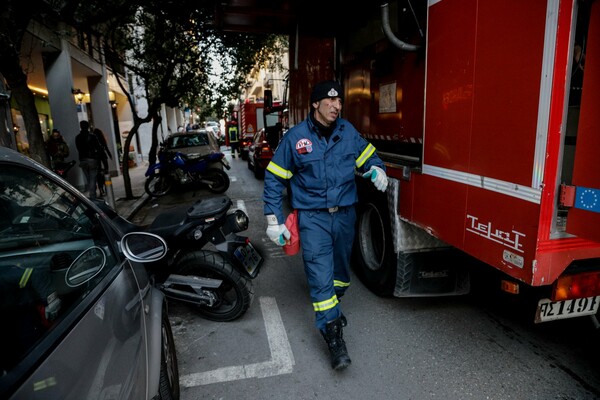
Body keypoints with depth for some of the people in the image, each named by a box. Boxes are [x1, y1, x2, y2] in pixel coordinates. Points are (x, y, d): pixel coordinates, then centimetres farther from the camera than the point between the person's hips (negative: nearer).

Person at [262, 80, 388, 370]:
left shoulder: (348, 132, 2)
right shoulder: (295, 137, -6)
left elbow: (368, 156, 16)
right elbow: (274, 179, -2)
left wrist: (376, 169, -10)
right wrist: (274, 221, -5)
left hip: (345, 214, 4)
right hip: (313, 217, -3)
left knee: (340, 269, 20)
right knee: (321, 275, -8)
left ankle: (332, 307, 47)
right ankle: (333, 335, 4)